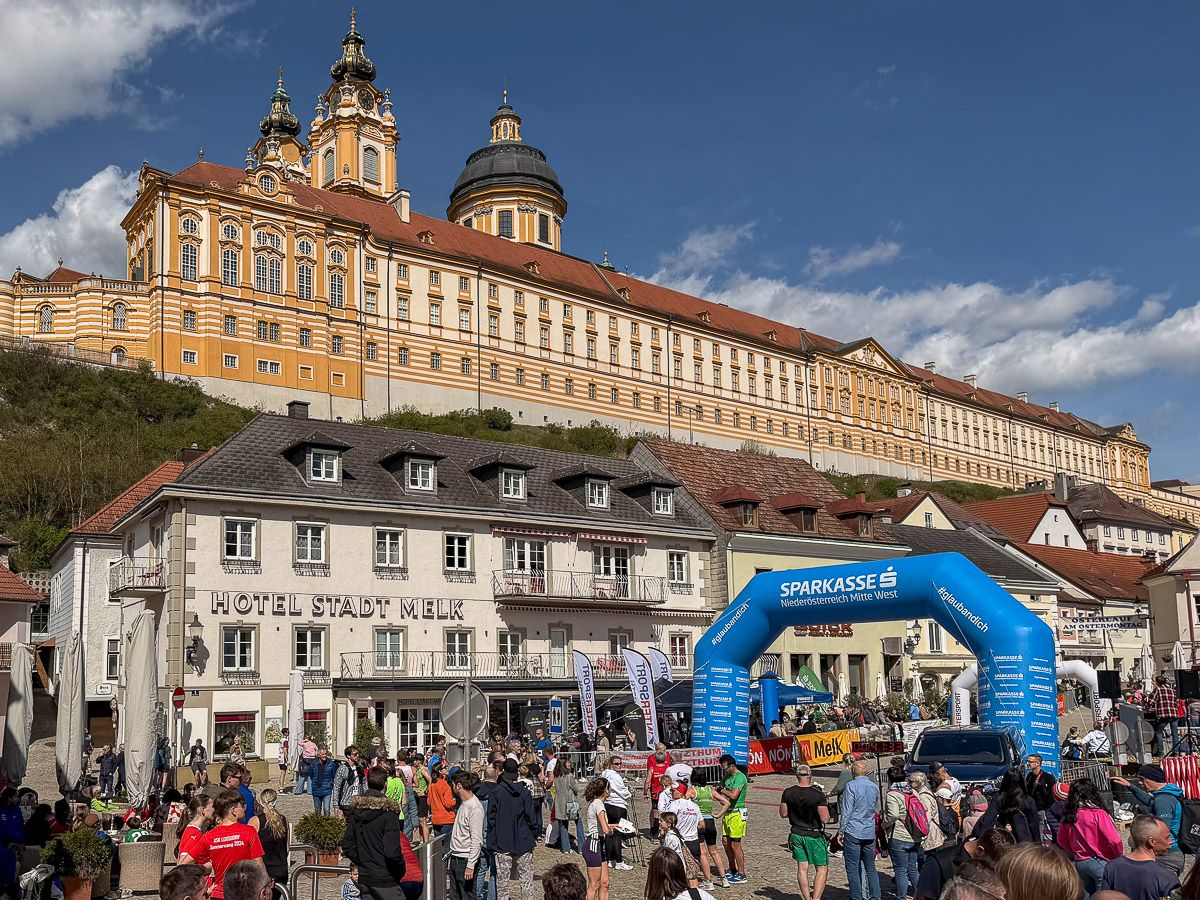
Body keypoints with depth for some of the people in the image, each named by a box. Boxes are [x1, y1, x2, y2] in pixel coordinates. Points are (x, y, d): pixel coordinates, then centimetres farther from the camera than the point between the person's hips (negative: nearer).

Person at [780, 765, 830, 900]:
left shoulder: (788, 793, -5)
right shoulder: (818, 794, -17)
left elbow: (783, 814, 4)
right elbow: (825, 819, -16)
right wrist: (825, 803, -1)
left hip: (796, 834, 4)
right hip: (815, 836, -4)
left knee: (802, 868, 12)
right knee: (822, 869, 5)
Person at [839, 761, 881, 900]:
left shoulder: (851, 786, -10)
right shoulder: (874, 787, 9)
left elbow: (846, 811, -11)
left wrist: (841, 832, -5)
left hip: (853, 832, -6)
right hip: (870, 833, 6)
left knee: (853, 869, 1)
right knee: (871, 868, 13)